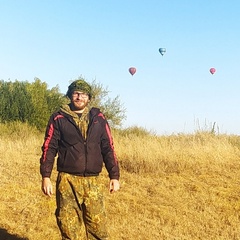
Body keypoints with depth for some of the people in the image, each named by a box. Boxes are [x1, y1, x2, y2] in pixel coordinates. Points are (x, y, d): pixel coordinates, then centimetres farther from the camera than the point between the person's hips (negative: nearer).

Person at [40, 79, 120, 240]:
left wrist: (115, 176, 4)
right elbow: (49, 148, 3)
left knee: (98, 227, 1)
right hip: (67, 181, -1)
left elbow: (108, 148, 10)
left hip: (93, 182, 2)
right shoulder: (59, 118, 4)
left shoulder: (99, 118, 10)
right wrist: (46, 177, -5)